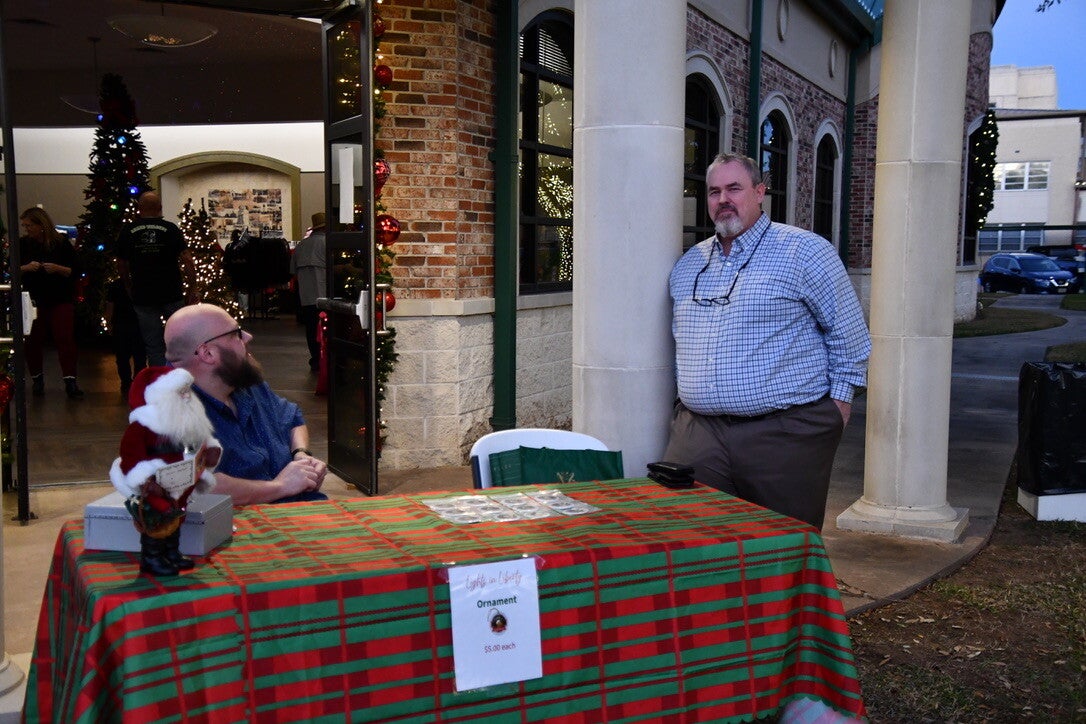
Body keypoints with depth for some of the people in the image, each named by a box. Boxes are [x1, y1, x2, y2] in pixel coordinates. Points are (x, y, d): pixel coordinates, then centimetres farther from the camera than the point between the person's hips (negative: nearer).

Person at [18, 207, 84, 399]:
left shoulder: (62, 243, -1)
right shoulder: (22, 244, 5)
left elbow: (74, 271, -1)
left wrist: (57, 268, -19)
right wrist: (26, 267, -15)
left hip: (61, 300, -2)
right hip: (32, 301, 2)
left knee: (65, 339, -7)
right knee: (33, 341, 5)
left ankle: (70, 381, -6)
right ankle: (37, 380, 19)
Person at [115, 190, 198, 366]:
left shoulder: (127, 232, 2)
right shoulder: (171, 229, -4)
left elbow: (121, 265, 10)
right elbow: (188, 261, -9)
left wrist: (129, 288, 23)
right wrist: (192, 289, -1)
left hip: (143, 297, 1)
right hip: (172, 295, -1)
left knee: (154, 346, 6)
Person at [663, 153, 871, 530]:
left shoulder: (805, 251, 0)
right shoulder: (689, 262, 16)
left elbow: (848, 332, 3)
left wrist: (840, 397, 0)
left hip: (786, 433, -4)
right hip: (698, 431, 5)